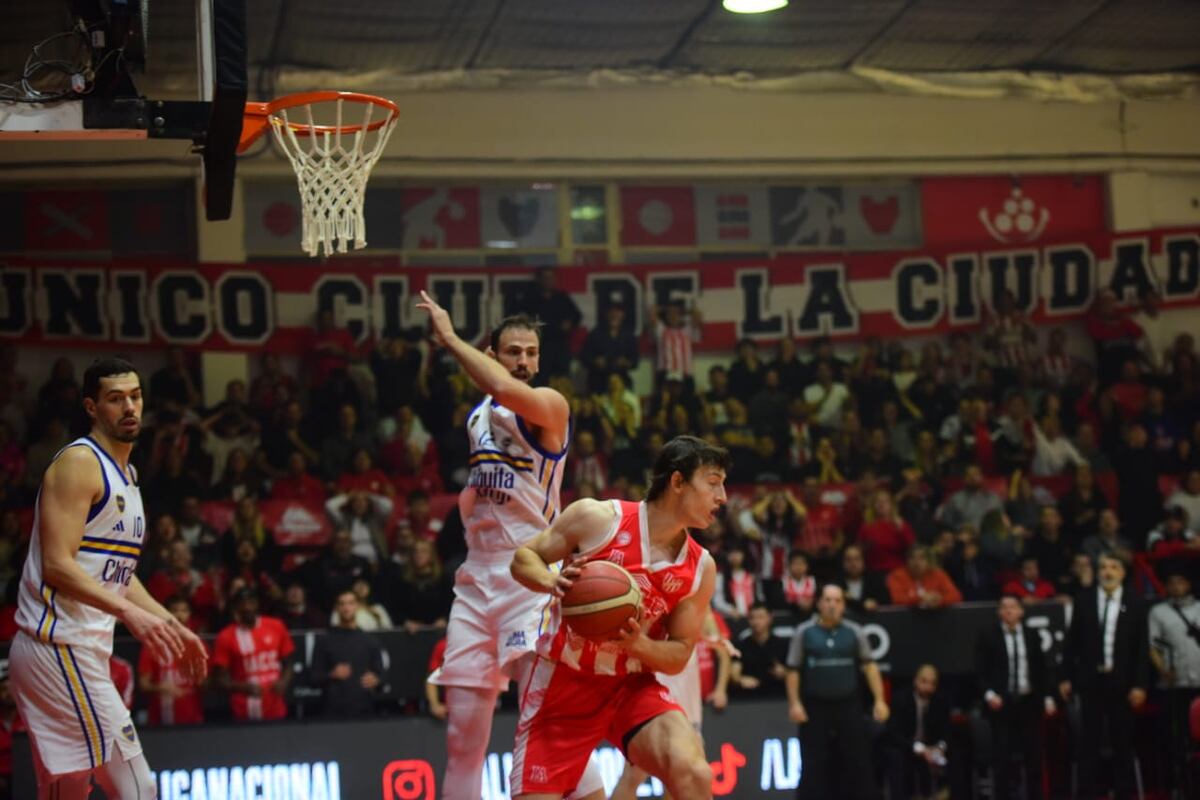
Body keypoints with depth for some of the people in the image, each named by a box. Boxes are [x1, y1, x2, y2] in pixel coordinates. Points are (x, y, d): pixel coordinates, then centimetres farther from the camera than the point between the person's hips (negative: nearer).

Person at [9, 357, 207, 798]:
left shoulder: (126, 475, 19)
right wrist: (131, 614, -28)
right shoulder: (79, 463, -11)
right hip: (60, 647, -10)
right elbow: (57, 566, -20)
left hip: (79, 650, 10)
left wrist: (172, 626, 21)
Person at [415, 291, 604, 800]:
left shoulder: (548, 405, -7)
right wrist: (471, 495, 11)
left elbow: (506, 390, -29)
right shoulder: (478, 415, 16)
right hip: (478, 574, 7)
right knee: (463, 726, 6)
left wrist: (449, 339, -20)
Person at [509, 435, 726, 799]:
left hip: (632, 687, 2)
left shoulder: (700, 568, -3)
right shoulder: (598, 518, -12)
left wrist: (638, 644, -20)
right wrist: (553, 582, -26)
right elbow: (523, 558, -2)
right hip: (564, 683, -2)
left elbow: (678, 656, 2)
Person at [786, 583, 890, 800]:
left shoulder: (854, 632, 3)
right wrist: (794, 703, -7)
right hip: (815, 707, -1)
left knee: (858, 761, 3)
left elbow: (869, 665, 5)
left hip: (848, 706, 1)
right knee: (814, 765, 0)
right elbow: (793, 670, 1)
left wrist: (879, 700, -3)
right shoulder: (804, 633, 0)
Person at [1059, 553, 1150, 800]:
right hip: (1090, 680, 1)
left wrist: (1140, 685, -6)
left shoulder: (1134, 604, 1)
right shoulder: (1084, 601, 4)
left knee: (1122, 741, 5)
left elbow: (1142, 647, -1)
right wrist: (1067, 677, 3)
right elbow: (1072, 641, 6)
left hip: (1121, 682, 0)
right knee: (1089, 741, 2)